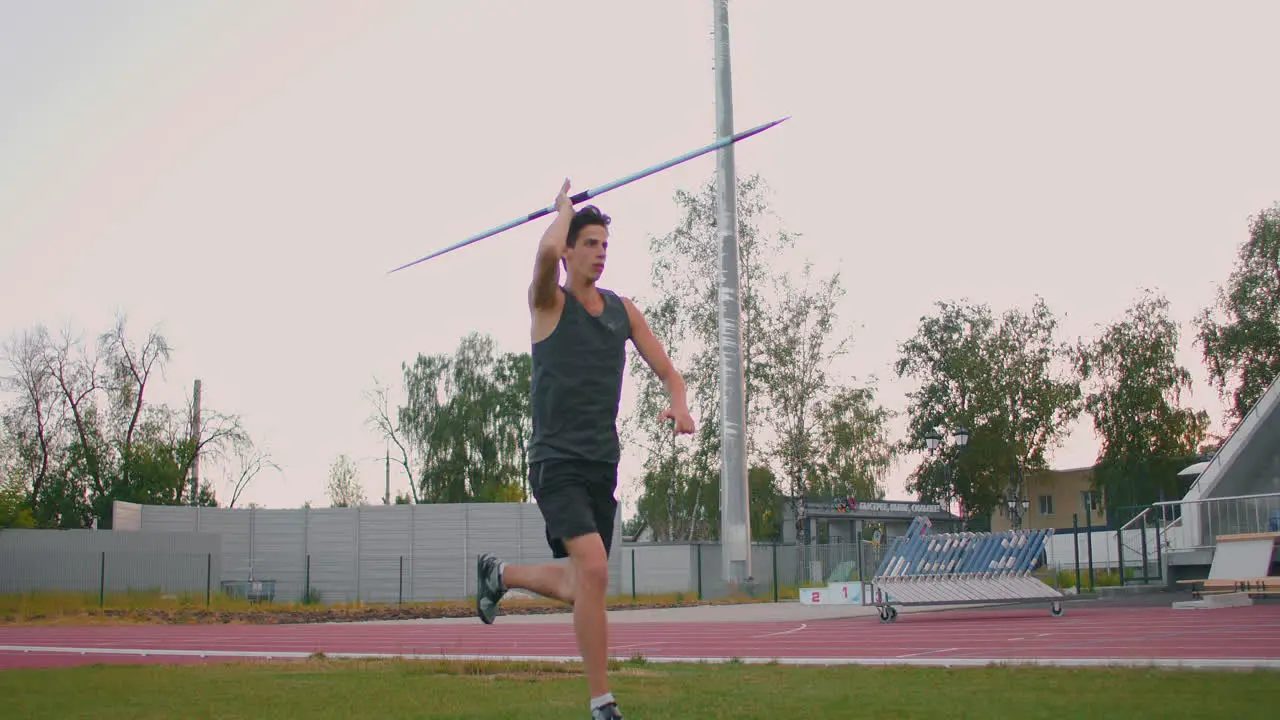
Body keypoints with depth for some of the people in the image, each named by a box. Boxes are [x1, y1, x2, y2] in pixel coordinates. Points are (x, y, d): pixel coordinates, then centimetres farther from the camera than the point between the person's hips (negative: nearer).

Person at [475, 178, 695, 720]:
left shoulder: (622, 310, 12)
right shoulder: (550, 303, -4)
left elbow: (666, 370, 10)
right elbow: (547, 252, -26)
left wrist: (679, 404, -13)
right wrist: (565, 207, -6)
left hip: (603, 464, 6)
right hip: (557, 461, -6)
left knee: (576, 587, 14)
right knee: (594, 570, -24)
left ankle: (498, 574, 43)